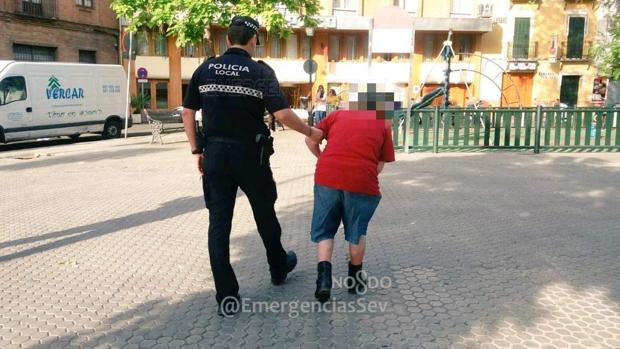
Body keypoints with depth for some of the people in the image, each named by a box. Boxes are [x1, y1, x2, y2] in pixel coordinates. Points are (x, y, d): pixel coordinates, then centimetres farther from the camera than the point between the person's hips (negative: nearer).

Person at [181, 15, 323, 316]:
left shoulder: (205, 69, 4)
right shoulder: (261, 72, -7)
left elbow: (187, 113, 5)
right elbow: (282, 114, -16)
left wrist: (196, 150, 12)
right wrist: (310, 132, -1)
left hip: (215, 154, 3)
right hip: (250, 155, -2)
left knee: (219, 224, 6)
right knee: (265, 216, 19)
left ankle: (227, 297, 10)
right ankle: (279, 269, 40)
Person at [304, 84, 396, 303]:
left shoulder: (338, 114, 21)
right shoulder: (383, 123, 18)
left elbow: (310, 139, 14)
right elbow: (380, 164, 12)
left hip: (327, 175, 1)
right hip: (362, 179, -1)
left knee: (324, 229, 16)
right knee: (357, 230, 20)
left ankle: (324, 275, -2)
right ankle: (355, 278, 31)